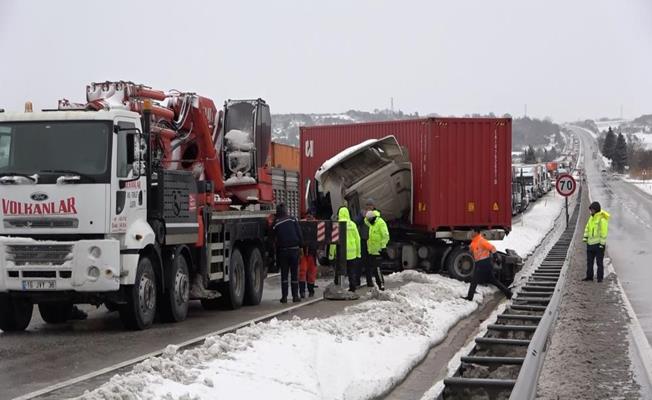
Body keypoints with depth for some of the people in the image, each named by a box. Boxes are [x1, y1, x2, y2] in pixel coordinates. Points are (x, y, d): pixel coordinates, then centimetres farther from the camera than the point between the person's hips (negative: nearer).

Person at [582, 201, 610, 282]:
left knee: (599, 262, 0)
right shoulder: (592, 217, 10)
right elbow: (587, 227, 17)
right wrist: (585, 237, 8)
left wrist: (602, 243, -17)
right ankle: (589, 276, 22)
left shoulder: (602, 219, -15)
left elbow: (604, 232, -16)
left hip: (598, 244, -8)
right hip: (590, 243, 8)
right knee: (589, 261, 13)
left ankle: (600, 278, 8)